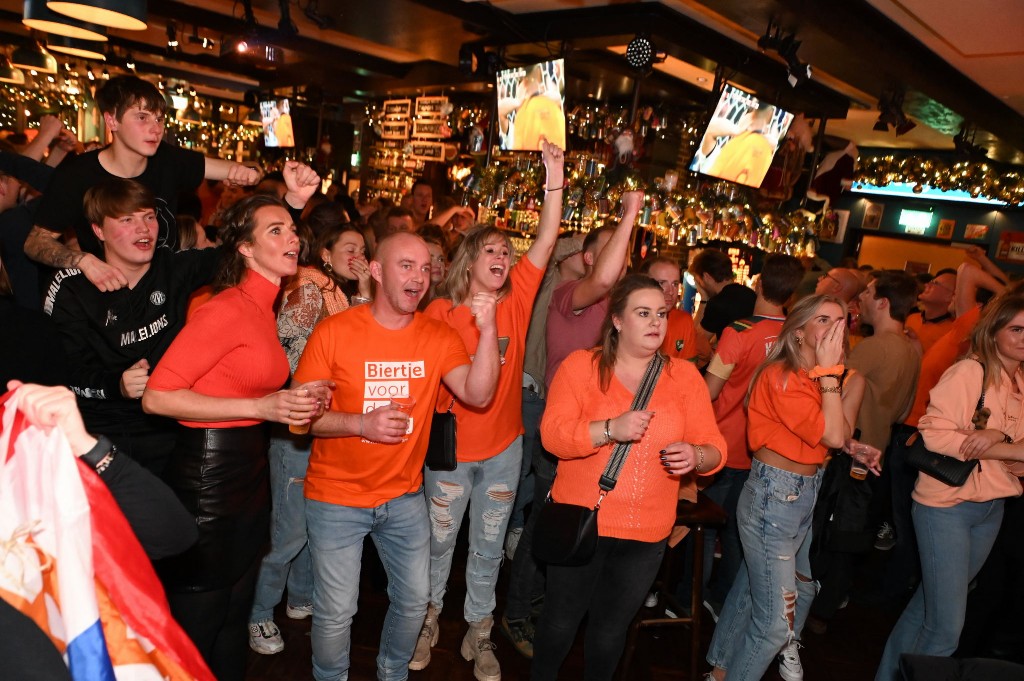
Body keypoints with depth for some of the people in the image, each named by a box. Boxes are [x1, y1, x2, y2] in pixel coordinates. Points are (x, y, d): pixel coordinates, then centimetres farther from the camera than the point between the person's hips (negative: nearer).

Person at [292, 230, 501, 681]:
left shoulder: (438, 336, -5)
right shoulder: (334, 332, -13)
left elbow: (478, 395, -17)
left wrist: (487, 330, -28)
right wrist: (361, 424, -25)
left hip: (405, 496, 3)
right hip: (336, 497, -3)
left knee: (415, 599, 17)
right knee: (336, 613, 8)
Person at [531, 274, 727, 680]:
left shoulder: (684, 376, 1)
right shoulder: (581, 365, -6)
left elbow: (715, 447, -2)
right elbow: (552, 435, -15)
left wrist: (696, 456, -24)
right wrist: (611, 429, -28)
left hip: (647, 534, 2)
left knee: (611, 629, 20)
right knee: (561, 621, 15)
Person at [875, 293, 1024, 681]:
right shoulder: (968, 373, -14)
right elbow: (934, 433, -21)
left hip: (992, 508, 7)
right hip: (946, 504, -7)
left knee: (929, 604, 19)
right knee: (947, 626, -3)